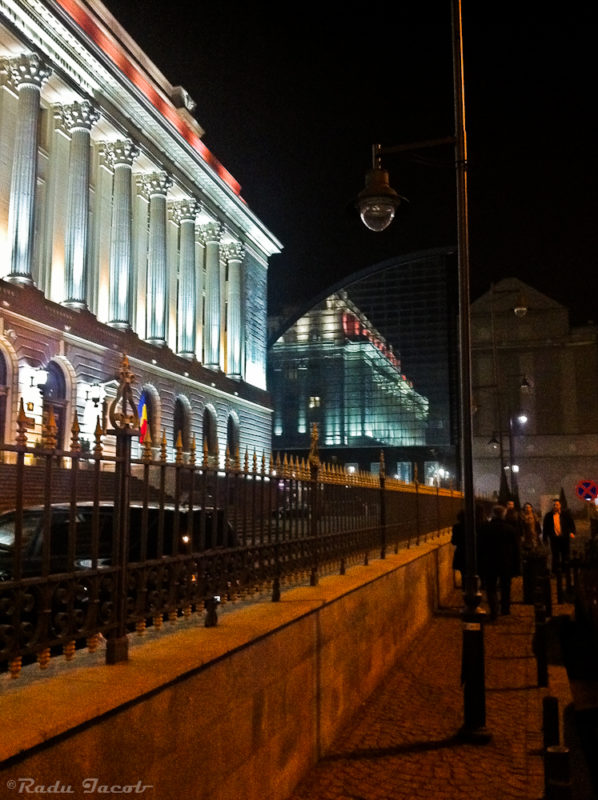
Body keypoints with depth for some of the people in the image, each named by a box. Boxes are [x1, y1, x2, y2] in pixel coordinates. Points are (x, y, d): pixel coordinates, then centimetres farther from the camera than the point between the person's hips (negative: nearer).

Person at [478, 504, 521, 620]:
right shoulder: (511, 529, -4)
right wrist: (516, 567, 6)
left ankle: (494, 612, -5)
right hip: (507, 564, 1)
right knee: (506, 587, 19)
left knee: (491, 588, 6)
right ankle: (505, 609, 28)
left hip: (489, 564, -1)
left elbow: (479, 549, -3)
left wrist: (480, 566, 4)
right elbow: (516, 550, 0)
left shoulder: (484, 529, -6)